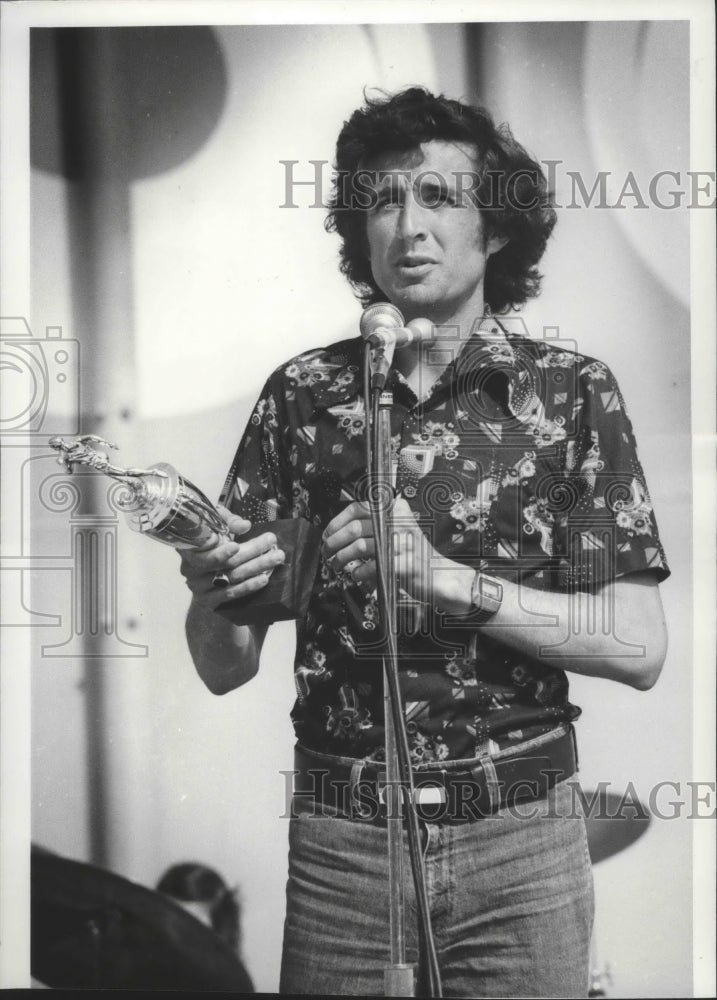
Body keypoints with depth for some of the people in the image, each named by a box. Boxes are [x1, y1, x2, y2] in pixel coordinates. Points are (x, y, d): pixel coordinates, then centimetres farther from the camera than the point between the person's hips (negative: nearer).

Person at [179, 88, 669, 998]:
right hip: (337, 839, 1)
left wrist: (448, 579, -21)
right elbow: (225, 669, 0)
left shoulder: (571, 392, -3)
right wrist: (215, 591, -22)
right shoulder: (303, 394, 0)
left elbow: (638, 647, -9)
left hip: (521, 834, -1)